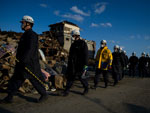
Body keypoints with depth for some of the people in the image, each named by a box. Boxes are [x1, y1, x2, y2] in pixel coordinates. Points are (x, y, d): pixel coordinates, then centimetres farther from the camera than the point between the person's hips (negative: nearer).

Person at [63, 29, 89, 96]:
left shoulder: (83, 43, -5)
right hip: (72, 64, 7)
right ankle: (67, 91, 10)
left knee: (81, 77, 4)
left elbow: (85, 55, -12)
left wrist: (85, 64, -18)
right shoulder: (73, 44, 17)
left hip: (80, 64, -6)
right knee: (70, 76, 3)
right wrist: (69, 63, 20)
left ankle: (86, 89, 27)